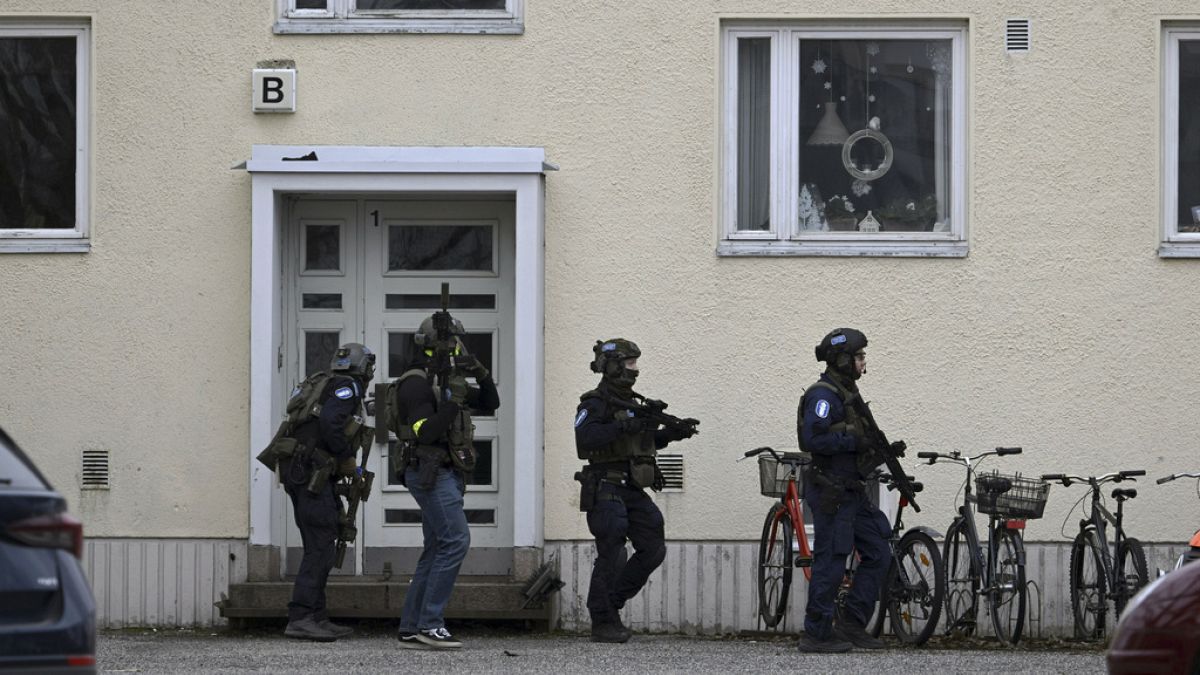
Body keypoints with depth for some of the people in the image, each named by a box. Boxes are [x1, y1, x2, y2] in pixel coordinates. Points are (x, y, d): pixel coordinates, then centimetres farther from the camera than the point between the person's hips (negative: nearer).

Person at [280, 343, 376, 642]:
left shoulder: (324, 385, 21)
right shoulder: (348, 388, -5)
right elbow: (329, 424, -22)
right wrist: (348, 460, -10)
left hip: (296, 472, 9)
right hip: (312, 473, -9)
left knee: (319, 546, 13)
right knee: (320, 547, -10)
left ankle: (316, 617, 14)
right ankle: (300, 618, -16)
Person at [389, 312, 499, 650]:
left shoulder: (446, 380, 17)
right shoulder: (417, 383, -12)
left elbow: (490, 403, 20)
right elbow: (424, 432, -22)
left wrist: (482, 374, 2)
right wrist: (453, 401, -26)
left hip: (447, 475, 10)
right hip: (430, 472, -10)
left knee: (436, 550, 8)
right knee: (455, 540, -17)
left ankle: (411, 629, 8)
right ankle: (429, 623, -18)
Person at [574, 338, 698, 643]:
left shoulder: (630, 402, 18)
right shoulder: (595, 404, -9)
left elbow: (644, 442, 27)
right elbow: (584, 437, -26)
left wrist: (673, 432, 12)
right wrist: (624, 426, -30)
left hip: (632, 490, 8)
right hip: (606, 489, -8)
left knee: (653, 550, 5)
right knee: (611, 556, -9)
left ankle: (612, 600, 16)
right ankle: (603, 623, -2)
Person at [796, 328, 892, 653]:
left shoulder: (845, 394, 17)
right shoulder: (823, 395, -14)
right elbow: (813, 439, -26)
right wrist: (855, 441, -20)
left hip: (850, 491, 10)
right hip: (830, 490, -10)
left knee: (877, 553, 8)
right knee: (831, 562, -6)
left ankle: (851, 625, 12)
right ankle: (816, 635, 1)